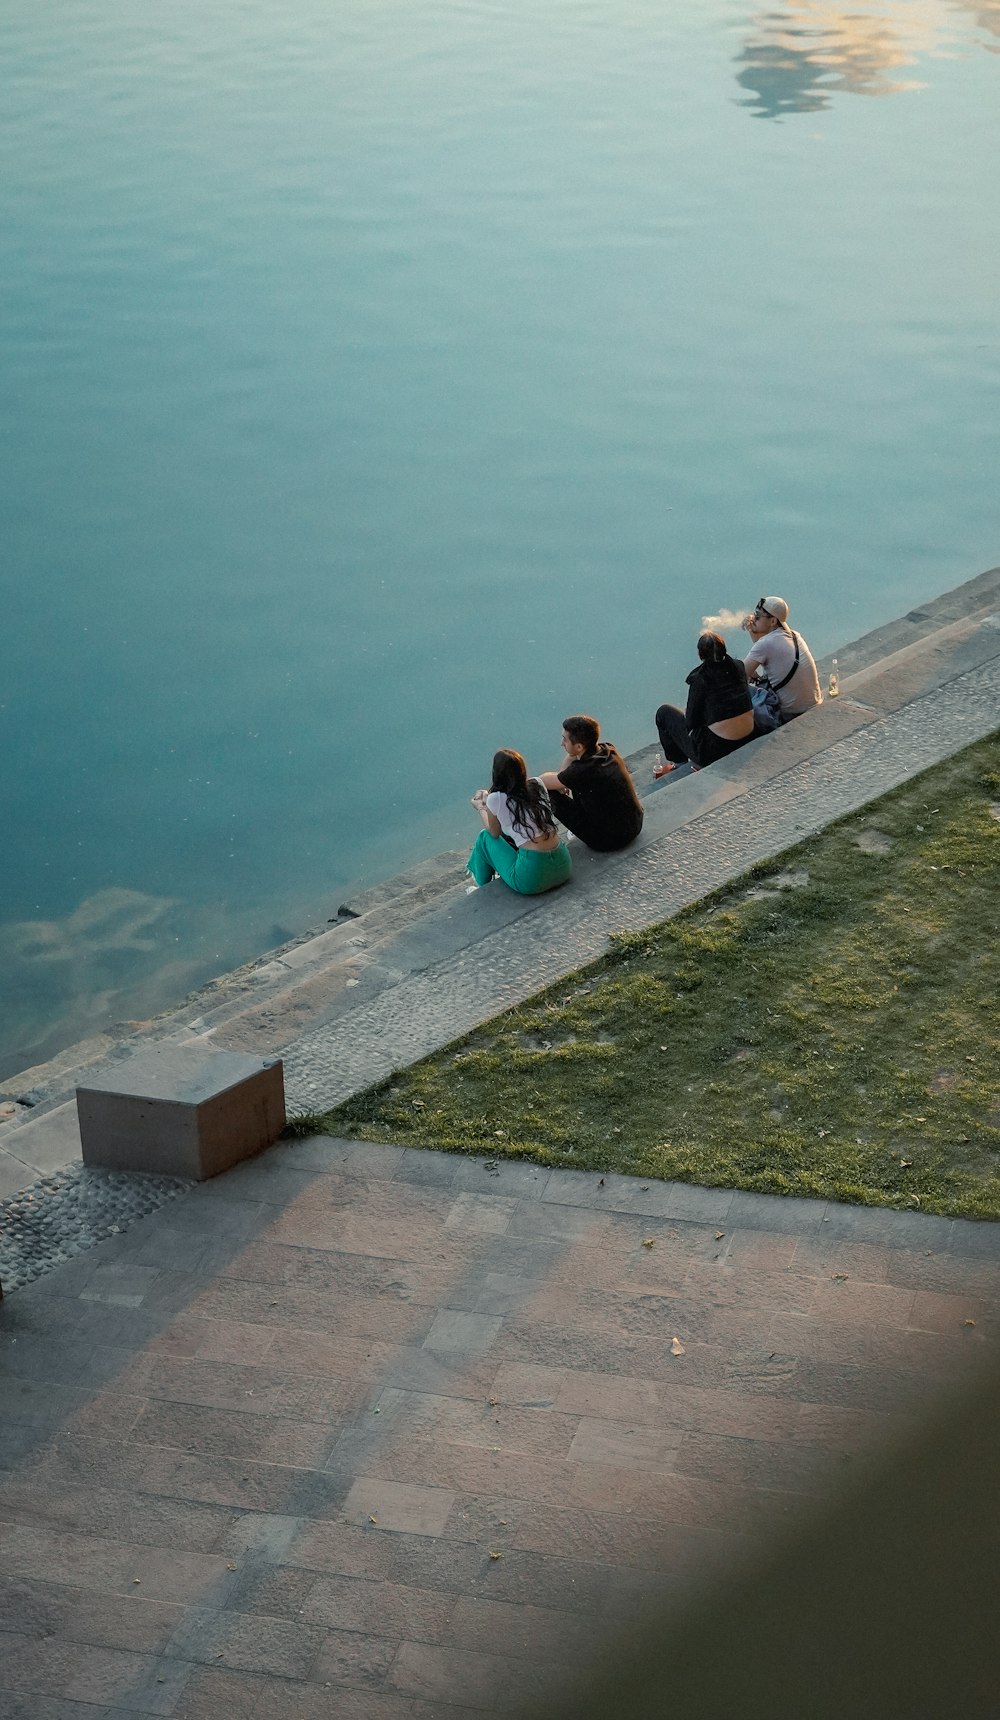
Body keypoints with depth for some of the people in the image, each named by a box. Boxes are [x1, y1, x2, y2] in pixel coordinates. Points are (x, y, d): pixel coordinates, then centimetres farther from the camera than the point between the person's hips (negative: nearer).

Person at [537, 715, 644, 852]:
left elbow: (542, 781, -13)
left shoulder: (583, 771, -29)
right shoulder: (609, 749, -6)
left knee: (550, 794, -6)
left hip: (611, 840, -7)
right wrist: (561, 778, 1)